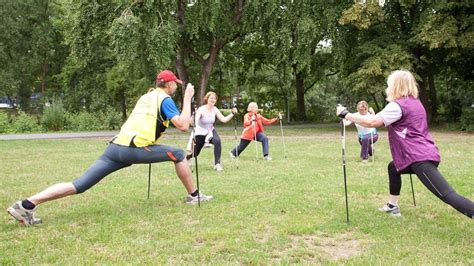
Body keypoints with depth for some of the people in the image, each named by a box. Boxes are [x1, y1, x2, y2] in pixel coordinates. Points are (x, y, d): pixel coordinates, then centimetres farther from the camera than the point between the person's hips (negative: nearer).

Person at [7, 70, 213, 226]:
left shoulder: (146, 96, 29)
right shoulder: (165, 99, 6)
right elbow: (183, 126, -3)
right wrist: (187, 99, 6)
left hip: (116, 146, 7)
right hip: (135, 149, -7)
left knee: (80, 185, -1)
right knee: (178, 154, 11)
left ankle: (26, 205, -11)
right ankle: (193, 195, 18)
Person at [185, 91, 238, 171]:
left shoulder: (215, 109, -6)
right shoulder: (201, 109, -21)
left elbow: (224, 119, -10)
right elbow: (196, 120, -36)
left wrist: (232, 113, -24)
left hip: (210, 131, 3)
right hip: (200, 133, -3)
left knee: (217, 141, -31)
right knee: (195, 153, 4)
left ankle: (217, 164, -23)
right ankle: (185, 158, 44)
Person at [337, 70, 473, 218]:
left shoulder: (398, 106, -11)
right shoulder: (414, 102, 18)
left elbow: (372, 122, -19)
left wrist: (345, 114, -11)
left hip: (420, 158, -10)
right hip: (425, 154, 10)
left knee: (447, 195, -18)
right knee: (393, 168, 30)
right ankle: (392, 206, 35)